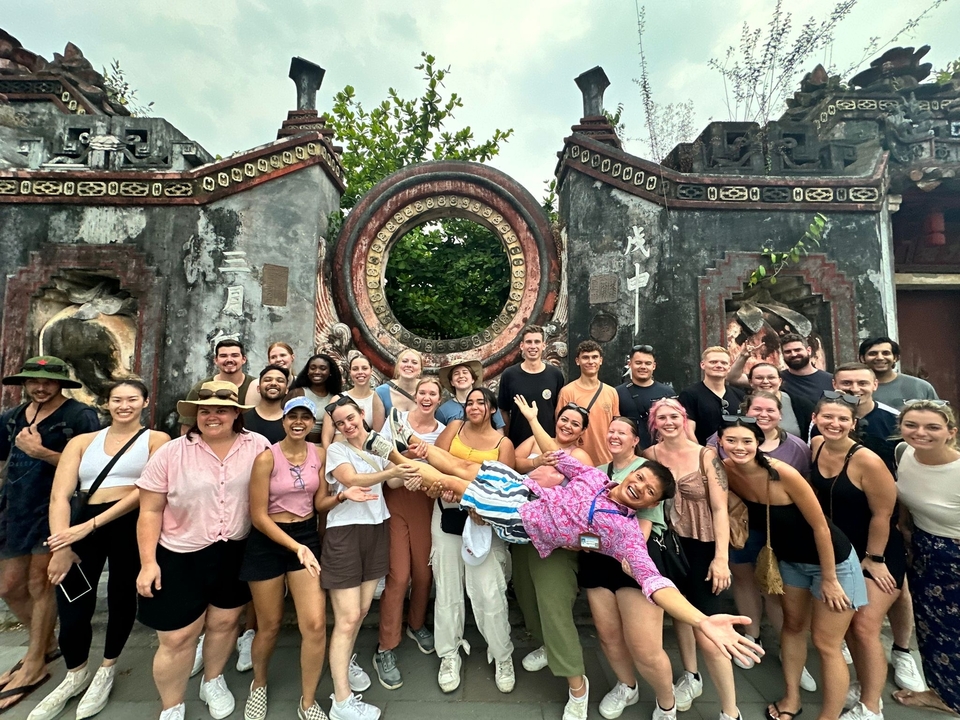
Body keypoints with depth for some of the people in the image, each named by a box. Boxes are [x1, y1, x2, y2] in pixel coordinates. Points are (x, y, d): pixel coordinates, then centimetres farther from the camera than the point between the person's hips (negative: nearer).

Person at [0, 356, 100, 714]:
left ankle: (34, 667, 21)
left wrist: (41, 452, -23)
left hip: (55, 508, -7)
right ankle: (46, 645, 37)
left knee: (39, 585, 3)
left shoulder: (80, 416, -12)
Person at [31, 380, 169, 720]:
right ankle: (75, 675, 35)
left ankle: (107, 670, 39)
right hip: (83, 524, 3)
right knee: (71, 605, 3)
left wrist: (89, 526, -15)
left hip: (132, 524, -2)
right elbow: (60, 495, 2)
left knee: (121, 596, 10)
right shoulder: (82, 442, 12)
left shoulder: (156, 440, 2)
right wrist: (61, 547, -11)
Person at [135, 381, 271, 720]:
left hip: (236, 553, 2)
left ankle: (213, 682, 48)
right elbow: (150, 511, -4)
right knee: (177, 638, 8)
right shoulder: (171, 453, -9)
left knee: (225, 622, 19)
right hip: (181, 557, -1)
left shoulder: (257, 447, -9)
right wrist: (148, 562, -7)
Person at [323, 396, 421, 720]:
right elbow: (352, 480, -23)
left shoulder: (379, 445, 8)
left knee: (362, 610, 17)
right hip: (345, 531, -5)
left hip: (376, 529, 5)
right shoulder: (336, 449, -5)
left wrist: (405, 473, -23)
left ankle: (343, 663, 41)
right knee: (347, 617, -2)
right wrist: (391, 471, -38)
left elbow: (392, 482, -1)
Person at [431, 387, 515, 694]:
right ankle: (449, 654, 30)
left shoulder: (503, 443, -4)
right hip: (448, 514, 3)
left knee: (489, 591, -1)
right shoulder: (455, 427, 2)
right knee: (448, 587, 12)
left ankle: (503, 657, 21)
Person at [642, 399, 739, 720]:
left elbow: (720, 509, -11)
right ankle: (690, 678, 43)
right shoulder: (649, 456, -3)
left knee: (705, 633, -4)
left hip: (703, 548, -3)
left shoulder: (706, 456, -10)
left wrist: (721, 557, -15)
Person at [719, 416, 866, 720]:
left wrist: (829, 579, -15)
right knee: (793, 626, 19)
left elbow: (820, 526, -22)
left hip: (831, 559, -5)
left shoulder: (783, 473, -33)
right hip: (791, 560, 6)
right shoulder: (726, 471, -17)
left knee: (825, 643, 4)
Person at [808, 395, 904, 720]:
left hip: (878, 553, -6)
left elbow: (882, 514, -18)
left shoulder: (867, 460, -26)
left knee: (865, 627, -3)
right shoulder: (816, 446, -7)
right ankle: (862, 687, 34)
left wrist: (873, 559, -11)